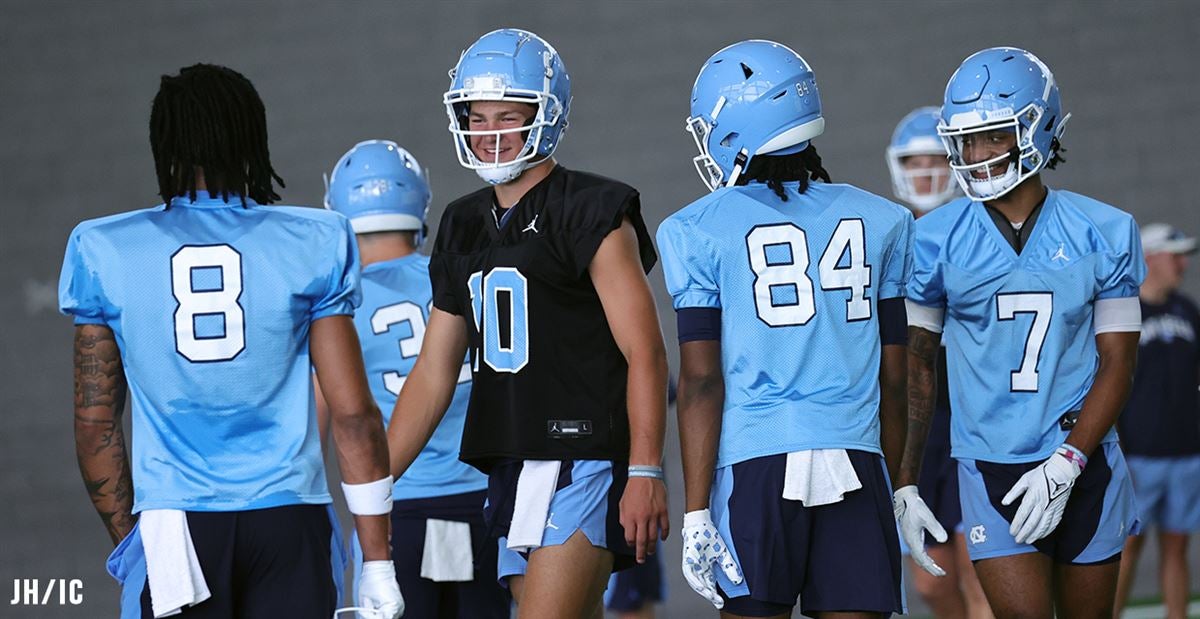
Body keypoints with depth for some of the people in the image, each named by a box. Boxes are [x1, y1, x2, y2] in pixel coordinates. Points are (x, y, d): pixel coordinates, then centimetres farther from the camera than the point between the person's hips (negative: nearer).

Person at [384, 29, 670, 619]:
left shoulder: (590, 213, -5)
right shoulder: (464, 227, 17)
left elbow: (644, 353, -11)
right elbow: (433, 373, 19)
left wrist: (645, 471, -19)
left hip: (585, 461, -7)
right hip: (510, 471, 7)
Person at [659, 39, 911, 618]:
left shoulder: (698, 232, 0)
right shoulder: (877, 222, 10)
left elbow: (701, 380, -4)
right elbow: (894, 377, 12)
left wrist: (696, 512, -3)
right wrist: (894, 489, 20)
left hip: (752, 462, -2)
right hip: (857, 462, 2)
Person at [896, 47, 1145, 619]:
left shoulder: (1103, 234, -1)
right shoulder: (936, 240, -1)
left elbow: (1116, 364, -2)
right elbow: (917, 366, 4)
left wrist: (1063, 467, -12)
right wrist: (905, 485, 2)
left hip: (1083, 463, 1)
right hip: (990, 467, -1)